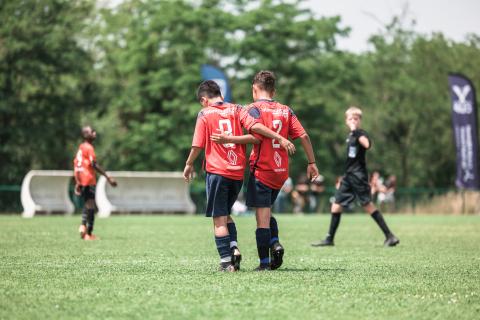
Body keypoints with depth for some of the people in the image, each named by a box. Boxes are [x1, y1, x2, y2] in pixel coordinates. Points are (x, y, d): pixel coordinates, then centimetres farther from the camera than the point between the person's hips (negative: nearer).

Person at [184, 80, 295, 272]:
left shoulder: (204, 114, -1)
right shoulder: (236, 110, 7)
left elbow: (197, 145, -3)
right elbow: (255, 127, -8)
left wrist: (189, 165, 12)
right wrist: (281, 139, -9)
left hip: (217, 171, -4)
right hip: (238, 172, 4)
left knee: (219, 218, 2)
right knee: (225, 213, 21)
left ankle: (226, 261, -4)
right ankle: (233, 247, 2)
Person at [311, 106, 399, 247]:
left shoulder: (361, 133, -10)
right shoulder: (350, 135, 15)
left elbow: (367, 144, -33)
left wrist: (356, 132, -29)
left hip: (359, 175, -9)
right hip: (348, 175, 9)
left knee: (367, 205, -11)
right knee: (336, 205, 8)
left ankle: (390, 236, -9)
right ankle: (329, 239, 15)